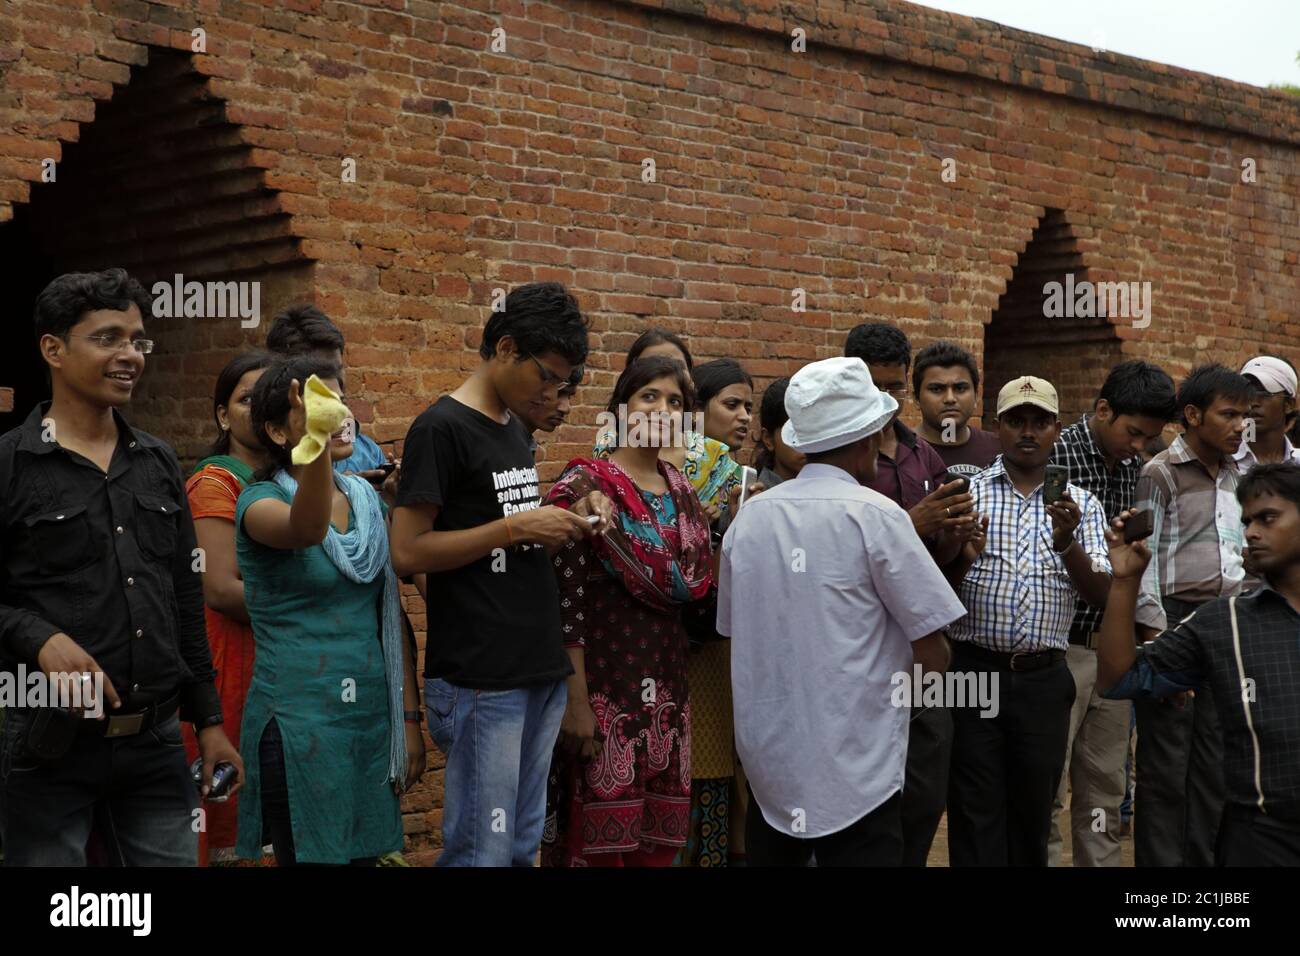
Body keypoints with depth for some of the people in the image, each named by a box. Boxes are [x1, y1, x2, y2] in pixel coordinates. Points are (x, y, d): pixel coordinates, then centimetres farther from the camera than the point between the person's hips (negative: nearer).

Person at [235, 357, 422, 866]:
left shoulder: (367, 498, 8)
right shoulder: (261, 500, -9)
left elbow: (392, 615, 11)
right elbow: (306, 529, -34)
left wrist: (410, 717, 8)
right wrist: (316, 442, -52)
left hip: (373, 714, 6)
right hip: (299, 721, -6)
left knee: (365, 853, 12)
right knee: (316, 856, 0)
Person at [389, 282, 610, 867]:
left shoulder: (515, 428, 15)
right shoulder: (441, 429, -10)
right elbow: (407, 553, -16)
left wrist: (565, 520, 5)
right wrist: (515, 527, -17)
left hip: (540, 671, 8)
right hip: (479, 682, -8)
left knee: (523, 847, 13)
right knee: (483, 852, -4)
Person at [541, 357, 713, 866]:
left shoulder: (681, 490, 10)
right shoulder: (587, 486, -9)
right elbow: (566, 600, -14)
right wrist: (575, 701, -17)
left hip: (666, 683, 6)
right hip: (606, 682, -6)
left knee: (659, 830, 12)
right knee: (602, 836, 1)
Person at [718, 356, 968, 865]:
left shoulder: (749, 515, 2)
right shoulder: (875, 515, -12)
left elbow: (733, 631, 10)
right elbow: (933, 655, -11)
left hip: (766, 758, 6)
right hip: (855, 767, -5)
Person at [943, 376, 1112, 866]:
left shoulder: (1081, 505, 9)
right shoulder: (966, 492, 4)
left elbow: (1101, 596, -1)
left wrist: (1067, 544, -19)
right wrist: (960, 554, -21)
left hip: (1044, 680, 2)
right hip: (975, 673, -2)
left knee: (1033, 815, 11)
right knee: (976, 819, 0)